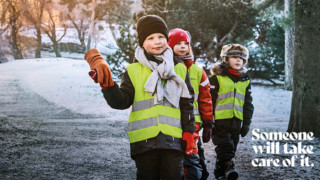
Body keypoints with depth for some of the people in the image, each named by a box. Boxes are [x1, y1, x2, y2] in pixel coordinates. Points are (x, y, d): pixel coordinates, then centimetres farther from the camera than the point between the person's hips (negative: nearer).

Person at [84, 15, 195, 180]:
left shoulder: (179, 69, 10)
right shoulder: (134, 70, 7)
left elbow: (187, 104, 10)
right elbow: (121, 101, -3)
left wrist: (188, 133, 3)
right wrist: (107, 85, -20)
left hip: (173, 139, 0)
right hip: (144, 141, 0)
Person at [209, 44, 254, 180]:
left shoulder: (245, 80, 14)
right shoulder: (217, 77, -2)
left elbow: (248, 104, 19)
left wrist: (246, 123, 12)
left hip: (236, 121, 5)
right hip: (220, 120, -5)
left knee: (231, 148, 8)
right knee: (225, 145, -18)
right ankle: (228, 168, -28)